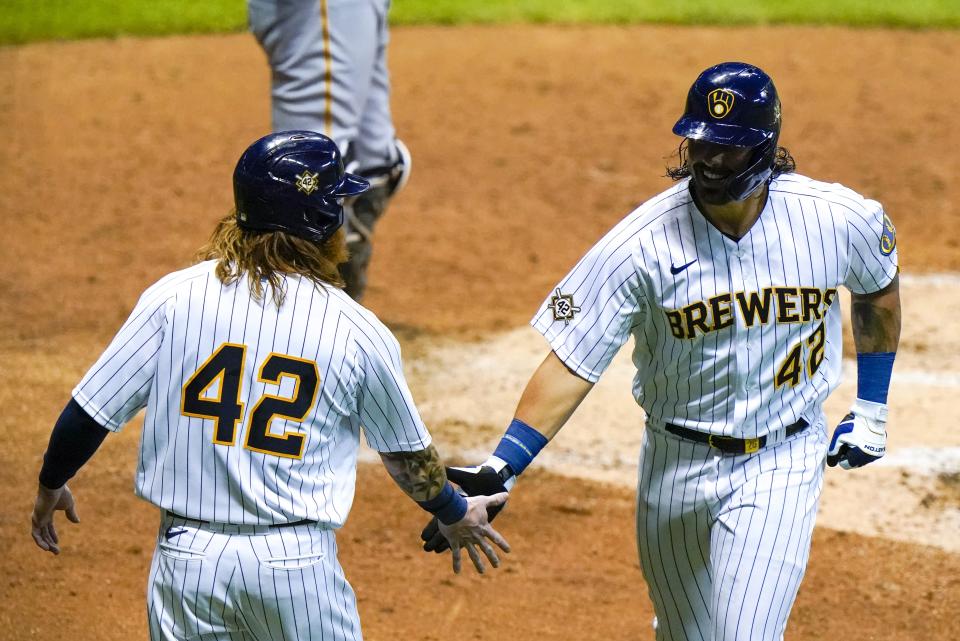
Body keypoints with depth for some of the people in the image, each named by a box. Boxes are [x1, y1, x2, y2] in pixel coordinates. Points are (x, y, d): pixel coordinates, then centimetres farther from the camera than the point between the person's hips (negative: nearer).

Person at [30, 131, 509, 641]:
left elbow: (89, 412, -2)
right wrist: (455, 515, 30)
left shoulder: (174, 295, -4)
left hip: (185, 558, 1)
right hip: (297, 563, -1)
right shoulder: (358, 331, -5)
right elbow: (408, 456, 9)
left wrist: (50, 485, 18)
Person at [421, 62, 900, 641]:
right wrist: (499, 471, -30)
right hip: (676, 463, 1)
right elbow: (571, 363, -20)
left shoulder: (838, 219, -14)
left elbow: (880, 291, 10)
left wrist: (873, 408, 14)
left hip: (783, 467, -1)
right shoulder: (642, 244, -19)